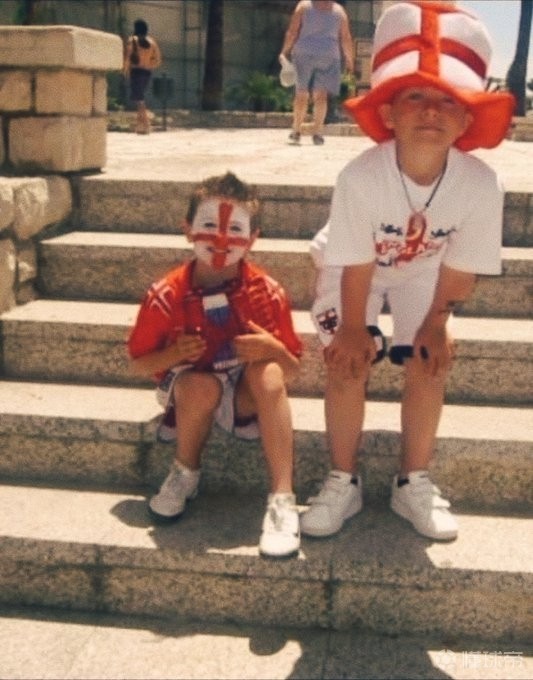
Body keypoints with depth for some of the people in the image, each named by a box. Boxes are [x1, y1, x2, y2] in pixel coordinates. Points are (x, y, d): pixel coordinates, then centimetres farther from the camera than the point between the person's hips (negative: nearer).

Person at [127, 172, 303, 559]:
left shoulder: (267, 293, -12)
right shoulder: (166, 296, -14)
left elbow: (292, 371, -7)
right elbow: (140, 364, -4)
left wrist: (274, 349, -30)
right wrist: (174, 353, -25)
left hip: (246, 398, 1)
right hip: (190, 394, 0)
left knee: (267, 372, -32)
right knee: (202, 385, -35)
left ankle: (283, 500, -31)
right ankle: (185, 474, -4)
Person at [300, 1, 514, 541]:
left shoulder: (479, 183, -34)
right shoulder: (361, 177, -39)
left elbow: (460, 268, -18)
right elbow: (356, 266, -25)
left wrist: (437, 322, -7)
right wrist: (353, 327, -14)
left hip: (424, 273, 2)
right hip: (353, 269, -2)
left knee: (428, 367, -5)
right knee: (347, 366, -11)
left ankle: (414, 484, 14)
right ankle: (343, 483, 8)